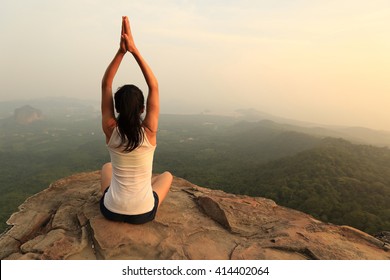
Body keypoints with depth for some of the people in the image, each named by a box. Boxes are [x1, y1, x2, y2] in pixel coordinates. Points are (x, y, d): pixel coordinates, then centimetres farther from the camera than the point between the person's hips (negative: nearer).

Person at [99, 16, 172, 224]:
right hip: (143, 213, -2)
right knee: (167, 175, 29)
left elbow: (105, 84, -7)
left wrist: (121, 51, -14)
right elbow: (154, 86, -11)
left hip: (111, 211, 2)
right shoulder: (149, 131, -17)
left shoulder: (110, 129, -14)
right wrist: (134, 50, -13)